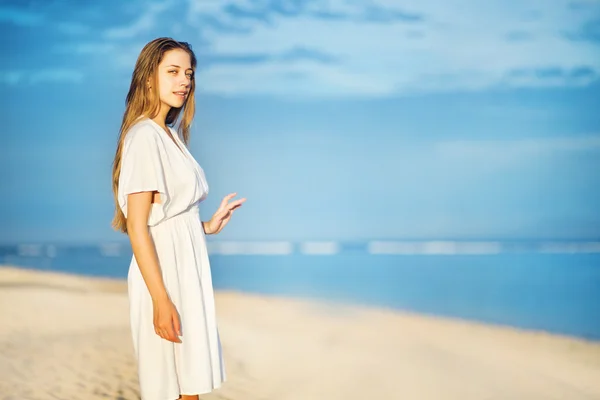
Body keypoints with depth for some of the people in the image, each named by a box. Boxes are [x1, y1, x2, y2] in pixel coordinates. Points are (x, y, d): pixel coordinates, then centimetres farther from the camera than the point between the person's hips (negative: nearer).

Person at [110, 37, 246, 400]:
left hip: (187, 267, 9)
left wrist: (208, 226, 6)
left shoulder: (172, 133, 13)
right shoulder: (143, 135, -14)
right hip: (163, 271, -9)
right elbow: (137, 224, -19)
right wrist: (161, 299, -22)